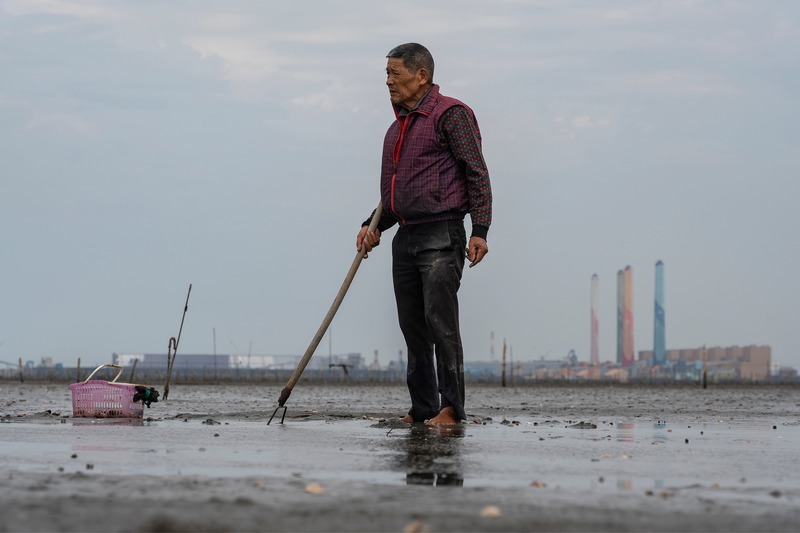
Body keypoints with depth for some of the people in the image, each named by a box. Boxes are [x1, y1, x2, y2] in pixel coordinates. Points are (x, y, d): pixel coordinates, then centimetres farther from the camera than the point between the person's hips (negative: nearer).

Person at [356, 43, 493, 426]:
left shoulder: (451, 114, -4)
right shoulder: (397, 128, 21)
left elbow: (477, 173, -9)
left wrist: (480, 230, -17)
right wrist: (373, 226, 11)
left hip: (441, 235, -8)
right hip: (405, 237, 8)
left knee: (440, 318, -14)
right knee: (412, 326, 6)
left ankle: (451, 407, -14)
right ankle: (422, 409, 10)